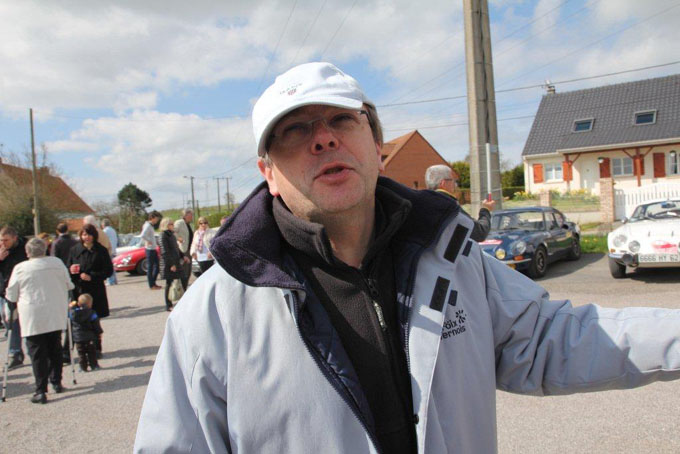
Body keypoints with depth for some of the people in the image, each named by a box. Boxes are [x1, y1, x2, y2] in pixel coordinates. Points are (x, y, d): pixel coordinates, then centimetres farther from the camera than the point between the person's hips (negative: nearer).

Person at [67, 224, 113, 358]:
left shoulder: (101, 251, -1)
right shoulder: (75, 250, 6)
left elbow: (108, 270, -2)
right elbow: (69, 268, 12)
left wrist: (92, 276, -12)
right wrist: (71, 270, -11)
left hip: (96, 290, -1)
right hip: (79, 290, 2)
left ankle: (97, 348, 16)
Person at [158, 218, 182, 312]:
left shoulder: (171, 235, 16)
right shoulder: (163, 235, -11)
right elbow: (165, 251, -16)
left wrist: (182, 256, 15)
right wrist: (171, 264, -19)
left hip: (175, 262, 8)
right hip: (168, 264, -8)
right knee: (169, 284, -3)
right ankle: (168, 305, 4)